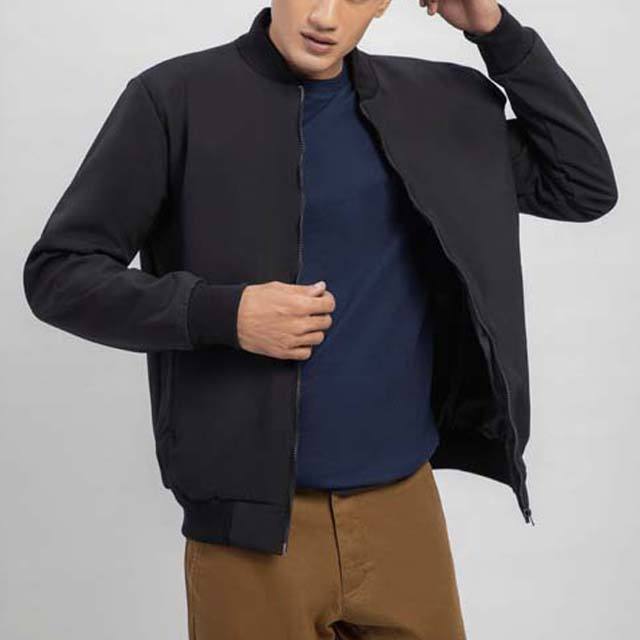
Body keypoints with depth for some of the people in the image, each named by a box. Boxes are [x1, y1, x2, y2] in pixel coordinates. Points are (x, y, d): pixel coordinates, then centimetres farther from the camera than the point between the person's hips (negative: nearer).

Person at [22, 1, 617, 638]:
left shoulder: (433, 102, 4)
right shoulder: (175, 97, -6)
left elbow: (585, 187, 7)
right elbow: (56, 274, -5)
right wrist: (221, 313, -19)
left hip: (404, 503, 3)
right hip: (249, 514, -3)